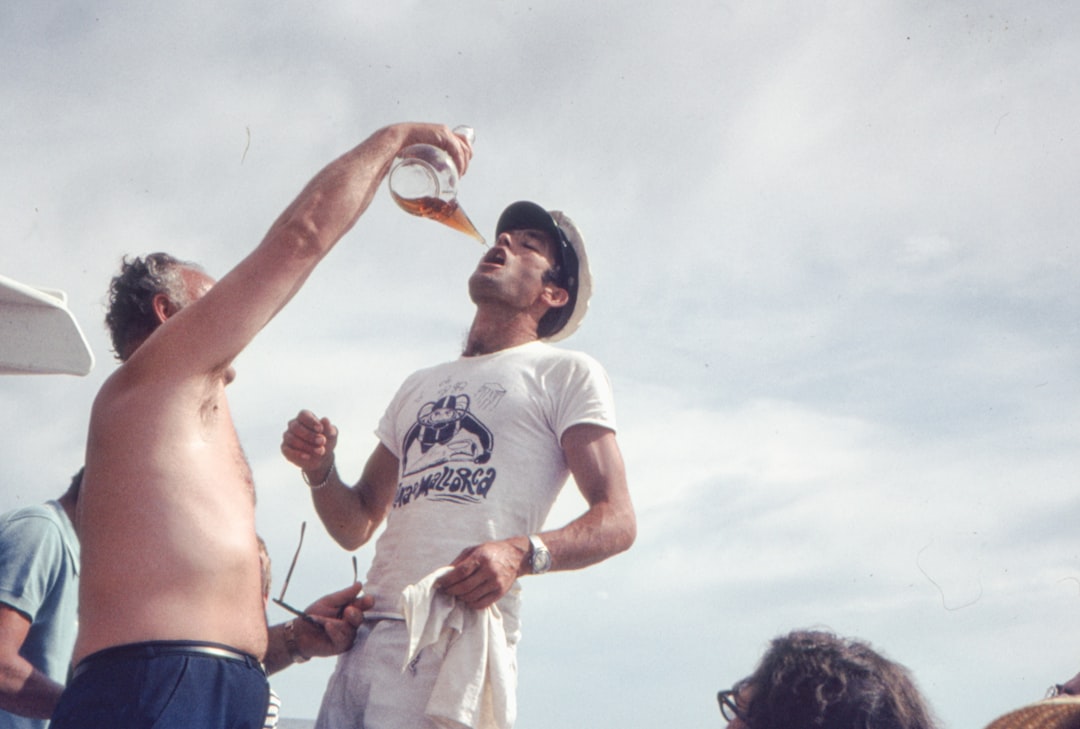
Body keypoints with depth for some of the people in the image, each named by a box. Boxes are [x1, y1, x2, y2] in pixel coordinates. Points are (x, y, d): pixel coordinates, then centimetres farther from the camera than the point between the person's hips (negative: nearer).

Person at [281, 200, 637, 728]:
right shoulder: (419, 387, 26)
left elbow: (616, 521, -3)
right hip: (365, 639, 6)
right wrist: (320, 471, 2)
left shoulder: (567, 373, 7)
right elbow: (357, 527, 23)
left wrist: (523, 553, -22)